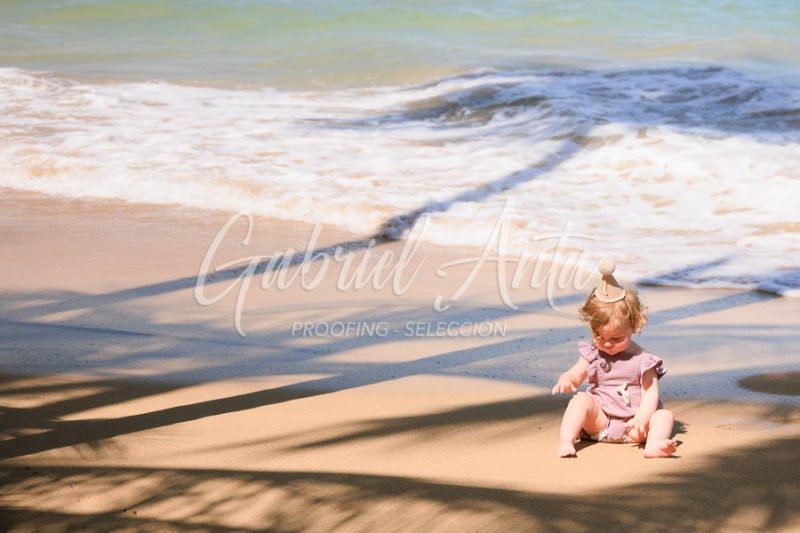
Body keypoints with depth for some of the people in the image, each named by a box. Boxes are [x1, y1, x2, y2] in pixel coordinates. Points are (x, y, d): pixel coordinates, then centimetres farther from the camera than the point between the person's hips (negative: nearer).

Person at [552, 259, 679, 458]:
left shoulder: (641, 359, -1)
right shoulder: (592, 354, 8)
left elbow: (650, 392, -7)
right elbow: (575, 376, 7)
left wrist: (642, 419, -24)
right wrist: (565, 380, -20)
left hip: (631, 425, -1)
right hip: (599, 419, 1)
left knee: (664, 415, -23)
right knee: (581, 399, -24)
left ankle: (653, 444, -53)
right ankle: (565, 442, -38)